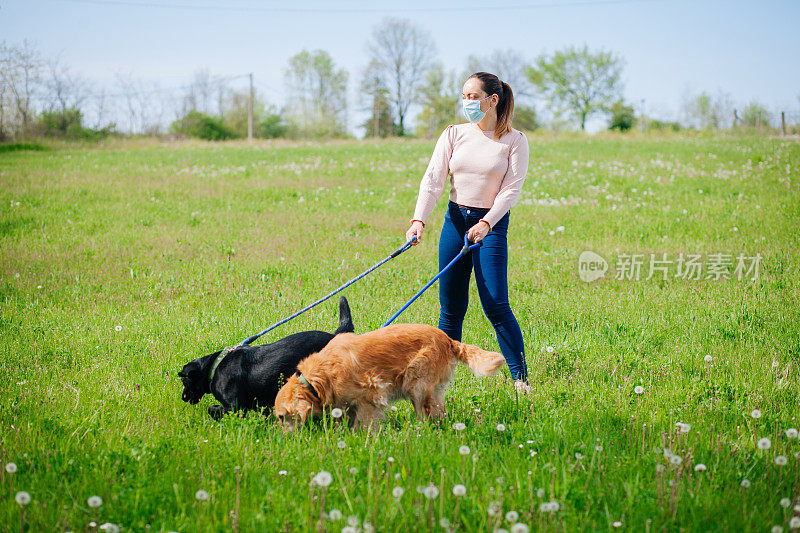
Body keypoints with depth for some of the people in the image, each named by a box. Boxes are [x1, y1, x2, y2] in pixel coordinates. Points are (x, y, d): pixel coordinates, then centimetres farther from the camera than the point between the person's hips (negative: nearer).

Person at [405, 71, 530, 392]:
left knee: (496, 305, -11)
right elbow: (433, 179, -3)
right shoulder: (453, 135, 5)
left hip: (492, 224, -3)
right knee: (450, 308, 4)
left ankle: (520, 378, -2)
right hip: (455, 220, 3)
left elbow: (511, 190, -10)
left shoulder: (514, 141, -3)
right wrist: (419, 220, -17)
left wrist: (485, 224, -24)